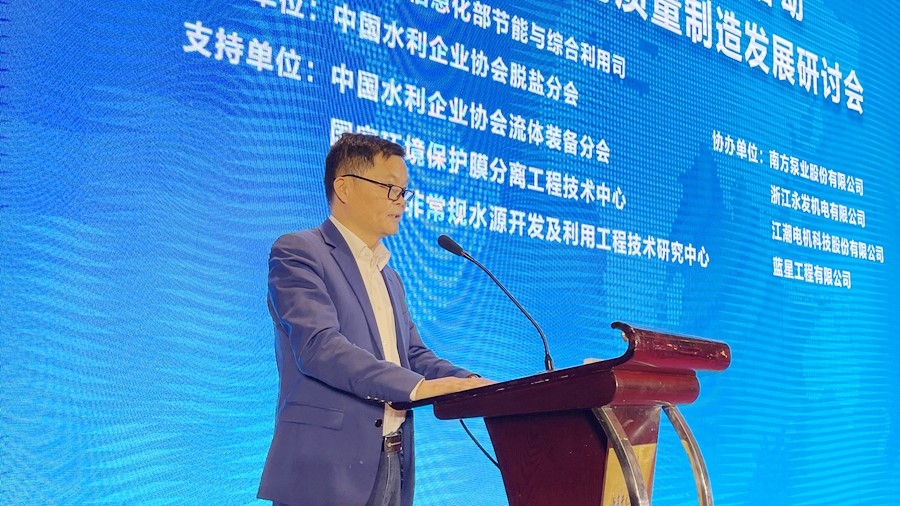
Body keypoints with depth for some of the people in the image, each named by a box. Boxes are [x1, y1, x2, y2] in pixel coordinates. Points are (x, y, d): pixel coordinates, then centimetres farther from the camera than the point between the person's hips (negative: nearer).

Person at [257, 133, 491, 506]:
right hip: (326, 467, -7)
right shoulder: (298, 253, -5)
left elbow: (413, 356, 17)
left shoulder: (389, 278, 21)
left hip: (393, 469, 8)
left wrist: (471, 385, -2)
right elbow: (318, 346, -19)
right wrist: (417, 386, -25)